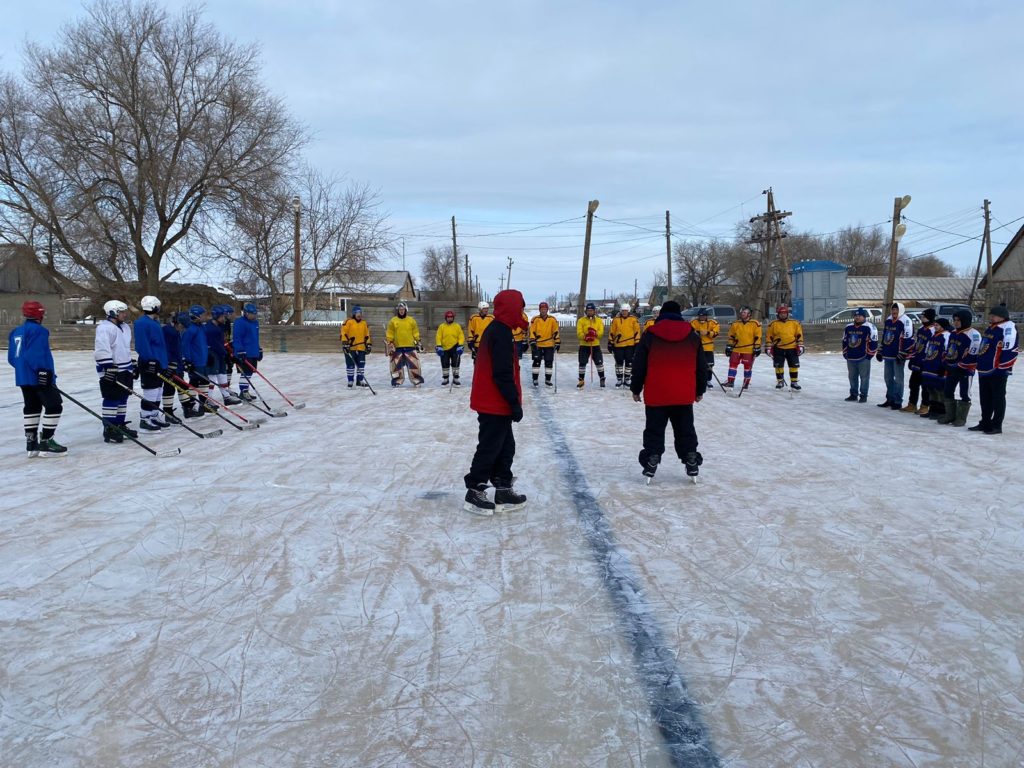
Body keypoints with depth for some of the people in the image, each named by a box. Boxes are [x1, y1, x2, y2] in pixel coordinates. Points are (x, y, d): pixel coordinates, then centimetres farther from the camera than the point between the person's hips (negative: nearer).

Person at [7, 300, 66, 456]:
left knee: (32, 407, 14)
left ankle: (31, 443, 15)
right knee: (54, 405, -5)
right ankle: (46, 442, -7)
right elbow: (37, 355, -23)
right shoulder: (39, 330, -12)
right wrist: (44, 372, -24)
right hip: (39, 377, -9)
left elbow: (12, 357, 18)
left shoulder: (16, 332, 15)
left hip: (23, 377, 9)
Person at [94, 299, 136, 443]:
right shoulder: (105, 328, -15)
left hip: (125, 370, 9)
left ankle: (120, 425, 24)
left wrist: (131, 366, 26)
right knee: (112, 400, -8)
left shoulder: (125, 327, 15)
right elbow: (102, 350, -23)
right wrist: (109, 368, -27)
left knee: (122, 398, 14)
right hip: (111, 372, -9)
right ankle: (109, 430, -4)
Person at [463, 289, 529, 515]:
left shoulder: (495, 329, 13)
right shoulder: (501, 333, -19)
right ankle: (474, 493, 9)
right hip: (496, 405, -10)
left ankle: (503, 491, 22)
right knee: (489, 448, -1)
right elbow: (503, 374, -23)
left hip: (492, 403, 10)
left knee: (505, 447, 16)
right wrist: (515, 403, -19)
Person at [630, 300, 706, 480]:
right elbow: (701, 367, 11)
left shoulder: (650, 335, -1)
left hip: (656, 394, -2)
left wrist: (636, 389, 10)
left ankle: (652, 459, 3)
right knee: (685, 429, 13)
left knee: (655, 429, 7)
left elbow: (639, 365, 1)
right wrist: (700, 390, 21)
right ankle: (691, 460, 13)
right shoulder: (692, 336, 6)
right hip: (684, 395, 2)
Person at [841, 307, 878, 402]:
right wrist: (845, 354, 14)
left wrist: (869, 354, -8)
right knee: (852, 377, 12)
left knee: (864, 377, 0)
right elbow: (844, 342, 18)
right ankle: (853, 395, 22)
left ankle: (863, 396, 7)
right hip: (850, 358, 6)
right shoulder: (848, 328, 10)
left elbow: (874, 342, -8)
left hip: (863, 358, -6)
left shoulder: (869, 327, -8)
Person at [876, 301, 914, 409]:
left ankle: (898, 402, 4)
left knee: (898, 378, -2)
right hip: (888, 354, 8)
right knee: (888, 377, 14)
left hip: (898, 356, -8)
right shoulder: (888, 320, 14)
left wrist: (901, 355, -19)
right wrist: (880, 352, 19)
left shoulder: (905, 321, -12)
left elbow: (908, 339, -17)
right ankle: (890, 399, 25)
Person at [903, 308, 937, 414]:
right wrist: (911, 359, 19)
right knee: (913, 383, 14)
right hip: (916, 362, 9)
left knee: (925, 385, 0)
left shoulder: (933, 331, -17)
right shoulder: (921, 329, 11)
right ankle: (912, 405, 23)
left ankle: (925, 407, 8)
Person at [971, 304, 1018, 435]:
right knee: (985, 398, 15)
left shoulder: (1008, 328, -13)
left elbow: (1010, 350, -19)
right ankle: (985, 423, 25)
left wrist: (1002, 367, -19)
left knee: (998, 398, 0)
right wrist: (980, 364, 23)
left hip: (998, 371, -9)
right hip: (984, 370, 9)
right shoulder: (989, 328, 16)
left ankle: (997, 426, 6)